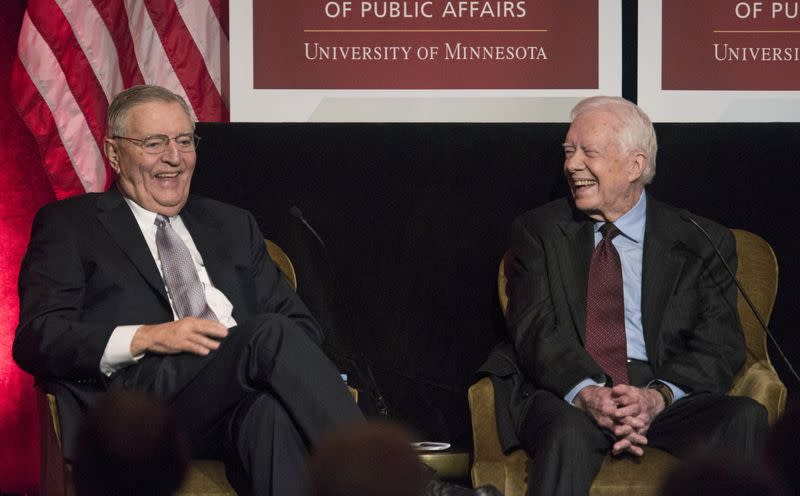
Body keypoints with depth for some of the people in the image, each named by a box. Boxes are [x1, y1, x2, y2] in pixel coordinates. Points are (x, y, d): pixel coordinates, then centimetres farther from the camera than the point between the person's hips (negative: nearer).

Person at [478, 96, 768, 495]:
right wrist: (586, 394, -20)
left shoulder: (701, 243, 11)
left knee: (744, 418, -29)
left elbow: (720, 346, 2)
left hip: (666, 398, 1)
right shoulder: (539, 231, 13)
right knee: (568, 432, -37)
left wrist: (658, 397, -19)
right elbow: (534, 330, 0)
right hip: (563, 396, -1)